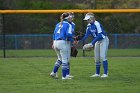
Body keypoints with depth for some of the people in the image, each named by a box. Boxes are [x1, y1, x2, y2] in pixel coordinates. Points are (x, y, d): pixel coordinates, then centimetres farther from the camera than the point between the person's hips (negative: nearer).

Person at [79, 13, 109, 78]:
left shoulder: (97, 24, -24)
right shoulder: (89, 25, 1)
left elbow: (99, 35, -30)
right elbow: (86, 35, -2)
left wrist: (92, 43, -33)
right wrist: (80, 40, -18)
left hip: (104, 40, -8)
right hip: (97, 41, 8)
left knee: (102, 56, -15)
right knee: (96, 58, 8)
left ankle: (105, 73, -14)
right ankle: (97, 73, 16)